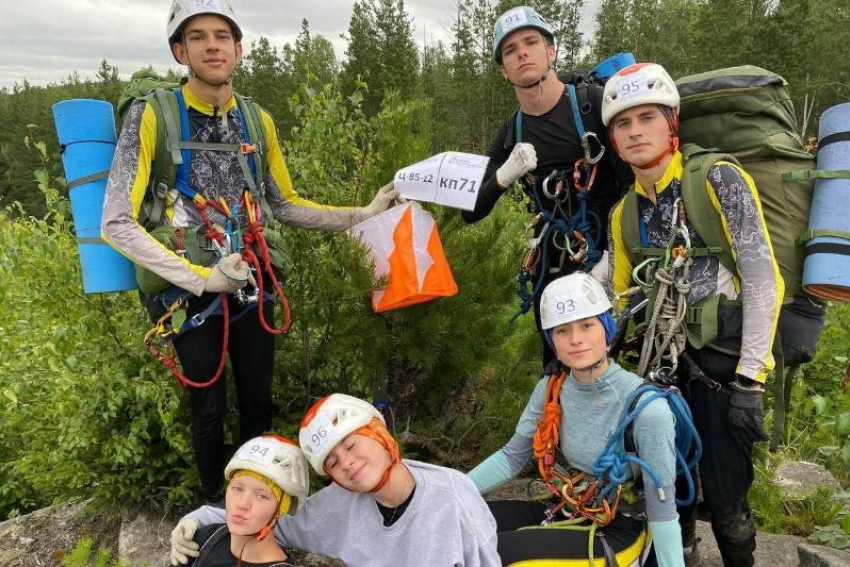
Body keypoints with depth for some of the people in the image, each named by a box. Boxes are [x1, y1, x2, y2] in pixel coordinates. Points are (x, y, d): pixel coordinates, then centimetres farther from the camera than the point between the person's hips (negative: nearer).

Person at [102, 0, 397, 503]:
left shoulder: (258, 121, 2)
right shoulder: (152, 117, -12)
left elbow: (285, 205, 11)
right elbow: (117, 224, -16)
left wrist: (363, 215, 3)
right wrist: (201, 278, -20)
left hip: (250, 287, 4)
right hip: (188, 291, -3)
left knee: (259, 403, 13)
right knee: (210, 409, 8)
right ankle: (214, 508, 33)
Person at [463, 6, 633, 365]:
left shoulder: (594, 103, -6)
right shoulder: (510, 136, 5)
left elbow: (633, 182, -11)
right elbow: (471, 213, 2)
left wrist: (612, 255, -21)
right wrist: (506, 174, -17)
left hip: (610, 256, -3)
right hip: (553, 268, 3)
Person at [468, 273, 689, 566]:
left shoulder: (646, 408, -24)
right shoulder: (552, 387, -8)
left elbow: (662, 513, -18)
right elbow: (511, 457, -1)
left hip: (620, 532, -5)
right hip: (569, 513, 5)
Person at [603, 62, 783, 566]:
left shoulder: (718, 180, -10)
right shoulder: (624, 213, 7)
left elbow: (764, 283, -12)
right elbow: (618, 298, 14)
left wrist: (750, 379, -15)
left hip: (723, 365, -5)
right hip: (663, 366, 5)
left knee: (725, 505, -1)